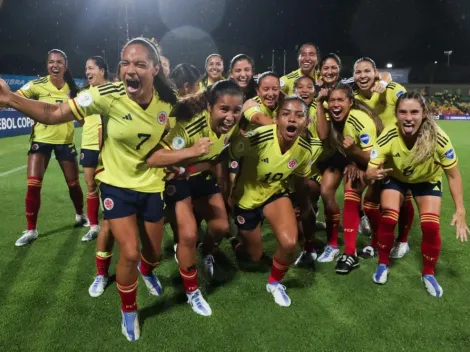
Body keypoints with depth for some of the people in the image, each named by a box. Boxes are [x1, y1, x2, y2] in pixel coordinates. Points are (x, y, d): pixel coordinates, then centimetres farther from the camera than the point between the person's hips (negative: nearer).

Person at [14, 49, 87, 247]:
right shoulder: (38, 85, -10)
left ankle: (80, 215, 38)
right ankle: (31, 230, 9)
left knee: (73, 183, 11)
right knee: (33, 185, -8)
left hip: (65, 140, 2)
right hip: (41, 139, -2)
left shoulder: (72, 88, -1)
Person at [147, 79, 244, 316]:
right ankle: (192, 292, 12)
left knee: (221, 227, 8)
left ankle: (206, 252, 44)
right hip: (176, 177, -6)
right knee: (188, 235, -13)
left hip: (202, 176, 6)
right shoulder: (190, 126, -37)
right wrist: (191, 151, -54)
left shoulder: (232, 123, -17)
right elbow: (152, 159, -44)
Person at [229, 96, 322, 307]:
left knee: (289, 244, -24)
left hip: (275, 194, 2)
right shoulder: (257, 139, -34)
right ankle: (237, 245, 53)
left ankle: (274, 283, 10)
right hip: (246, 198, -2)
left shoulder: (305, 150, -17)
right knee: (255, 256, 13)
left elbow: (301, 178, 3)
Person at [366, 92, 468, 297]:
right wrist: (374, 174, -55)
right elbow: (370, 170, -30)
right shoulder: (388, 136, -34)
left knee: (431, 226, -13)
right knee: (388, 219, -17)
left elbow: (453, 175, -21)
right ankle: (383, 264, 9)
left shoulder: (438, 139, -33)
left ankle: (428, 274, 13)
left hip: (428, 180, 0)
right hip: (396, 177, 0)